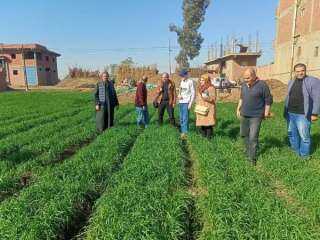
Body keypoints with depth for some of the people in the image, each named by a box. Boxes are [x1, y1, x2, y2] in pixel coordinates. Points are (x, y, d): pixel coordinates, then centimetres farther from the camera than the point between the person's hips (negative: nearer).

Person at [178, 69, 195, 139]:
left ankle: (185, 132, -9)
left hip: (186, 102, -7)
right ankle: (182, 131, 19)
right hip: (181, 102, 7)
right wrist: (179, 95, 0)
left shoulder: (190, 82, -7)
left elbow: (193, 93, -8)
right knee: (181, 118, 11)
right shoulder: (181, 82, 13)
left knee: (185, 118, -11)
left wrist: (190, 103, -14)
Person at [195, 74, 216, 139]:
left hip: (208, 110, -6)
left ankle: (209, 138, 0)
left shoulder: (211, 88, -4)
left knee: (208, 125, -8)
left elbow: (213, 98, -9)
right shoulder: (199, 88, 16)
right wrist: (197, 108, 15)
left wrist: (207, 97, -26)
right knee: (201, 125, 4)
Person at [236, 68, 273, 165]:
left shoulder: (262, 85, -14)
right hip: (244, 115, 6)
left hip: (256, 116, -6)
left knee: (253, 138, -4)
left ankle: (252, 158, 10)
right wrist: (238, 109, 16)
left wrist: (266, 113, -7)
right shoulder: (244, 85, 5)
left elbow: (268, 100, -8)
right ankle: (248, 150, 39)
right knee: (243, 134, 16)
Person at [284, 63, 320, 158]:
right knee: (292, 134, 15)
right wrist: (286, 111, 17)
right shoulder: (291, 82, 12)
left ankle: (304, 156, 14)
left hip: (303, 114, -6)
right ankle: (295, 153, 31)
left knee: (304, 136, -1)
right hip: (290, 113, 6)